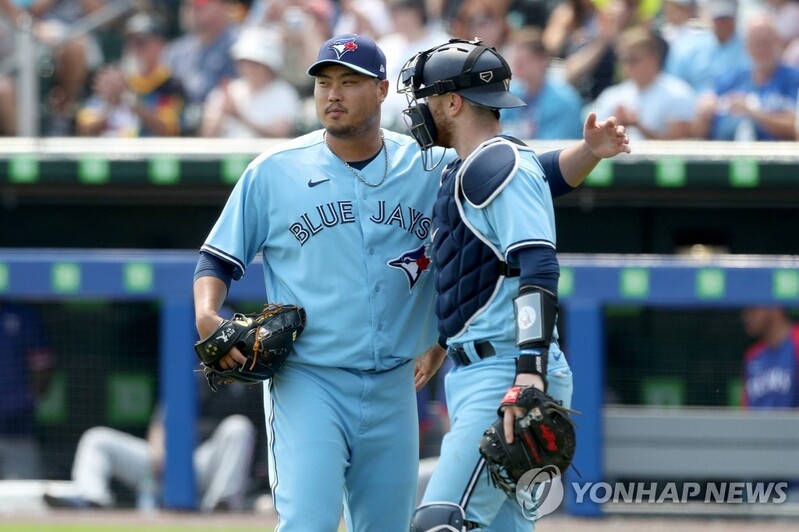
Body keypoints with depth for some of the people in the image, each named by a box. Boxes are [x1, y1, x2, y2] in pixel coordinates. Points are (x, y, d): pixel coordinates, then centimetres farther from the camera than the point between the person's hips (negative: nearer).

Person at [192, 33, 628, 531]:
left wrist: (590, 150, -15)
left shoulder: (431, 168, 3)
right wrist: (206, 317, -14)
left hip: (394, 390, 3)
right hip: (307, 382, -3)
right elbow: (219, 259, 5)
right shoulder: (275, 171, 0)